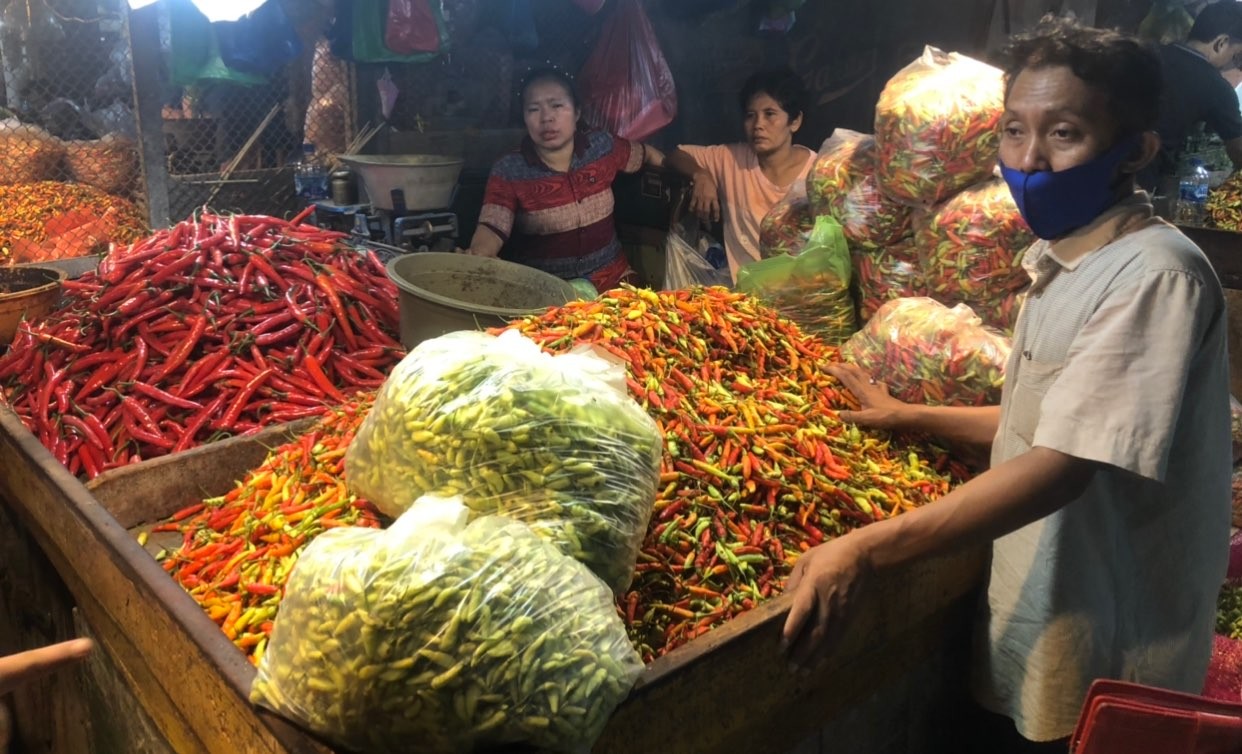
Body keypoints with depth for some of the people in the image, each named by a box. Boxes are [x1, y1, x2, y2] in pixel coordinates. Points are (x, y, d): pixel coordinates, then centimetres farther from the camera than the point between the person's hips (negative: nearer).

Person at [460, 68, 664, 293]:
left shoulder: (603, 147, 0)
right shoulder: (508, 171, -9)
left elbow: (647, 154, 20)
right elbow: (492, 227, -20)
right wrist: (477, 254, -41)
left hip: (611, 278, 2)